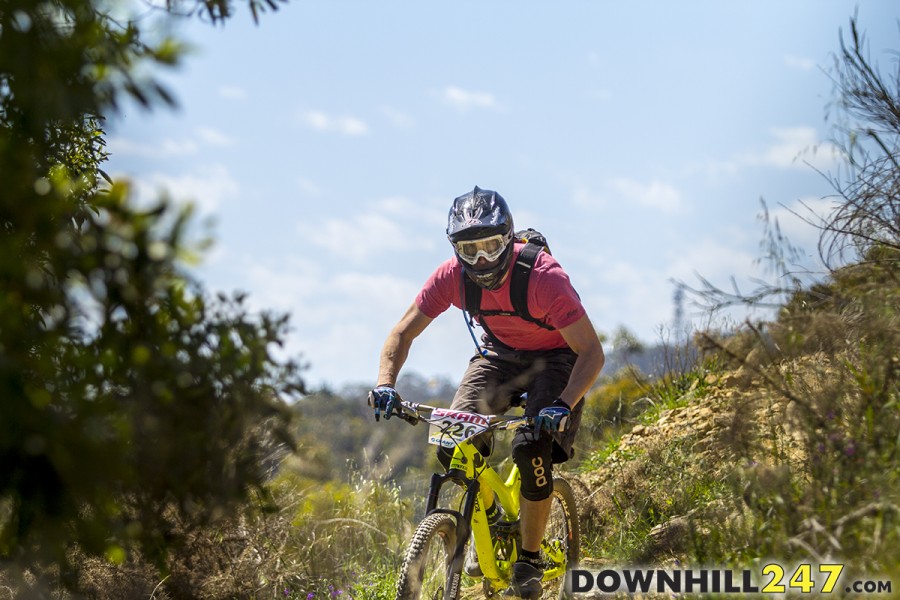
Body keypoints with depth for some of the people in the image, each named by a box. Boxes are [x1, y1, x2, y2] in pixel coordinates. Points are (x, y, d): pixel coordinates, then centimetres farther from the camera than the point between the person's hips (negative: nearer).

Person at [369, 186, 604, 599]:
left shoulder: (544, 278, -33)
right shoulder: (451, 277, -21)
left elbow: (592, 352, -30)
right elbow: (403, 333, -11)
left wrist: (563, 405, -45)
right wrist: (385, 384, -29)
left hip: (555, 359, -4)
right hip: (499, 354, 4)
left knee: (531, 449, -26)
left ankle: (530, 560, -5)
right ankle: (489, 517, 14)